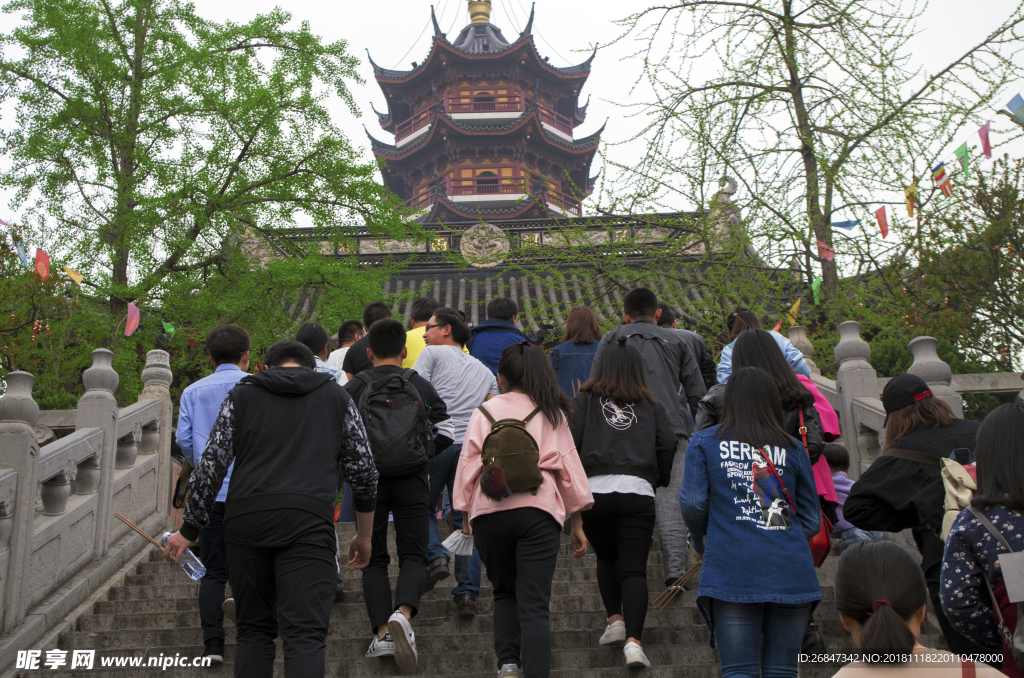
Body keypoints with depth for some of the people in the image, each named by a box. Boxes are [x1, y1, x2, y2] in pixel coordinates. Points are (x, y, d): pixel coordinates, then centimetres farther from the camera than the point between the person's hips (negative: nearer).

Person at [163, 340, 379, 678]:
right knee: (305, 635, -6)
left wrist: (189, 529, 15)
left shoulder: (242, 394, 18)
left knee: (254, 628, 16)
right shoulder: (336, 396, 19)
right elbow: (363, 470, 15)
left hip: (244, 519, 2)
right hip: (307, 522, -1)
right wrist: (363, 536, 24)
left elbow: (211, 464, 9)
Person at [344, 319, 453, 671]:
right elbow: (445, 433, 8)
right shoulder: (421, 385, 6)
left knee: (374, 559, 10)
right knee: (413, 554, 5)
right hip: (412, 481, 0)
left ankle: (382, 632, 0)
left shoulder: (354, 388, 2)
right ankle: (403, 613, -22)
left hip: (369, 480, 0)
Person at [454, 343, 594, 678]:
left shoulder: (484, 412, 11)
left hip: (489, 511, 1)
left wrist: (465, 514, 14)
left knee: (504, 594, 19)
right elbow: (568, 465, 12)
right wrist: (577, 523, 17)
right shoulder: (552, 412, 13)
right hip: (538, 509, -1)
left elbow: (468, 464, 8)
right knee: (534, 605, -1)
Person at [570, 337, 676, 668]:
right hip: (638, 491, 0)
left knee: (606, 558, 22)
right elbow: (668, 442, 5)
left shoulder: (586, 397, 12)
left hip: (596, 489, 0)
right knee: (634, 568, -1)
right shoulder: (649, 403, 16)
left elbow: (572, 439, 1)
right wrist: (659, 478, 20)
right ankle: (633, 640, -15)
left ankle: (615, 619, 10)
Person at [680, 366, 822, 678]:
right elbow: (811, 519, 13)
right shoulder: (793, 448, 12)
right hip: (791, 573, 2)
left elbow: (692, 503, -3)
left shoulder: (703, 442, 7)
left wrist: (700, 541, 17)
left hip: (732, 570, -2)